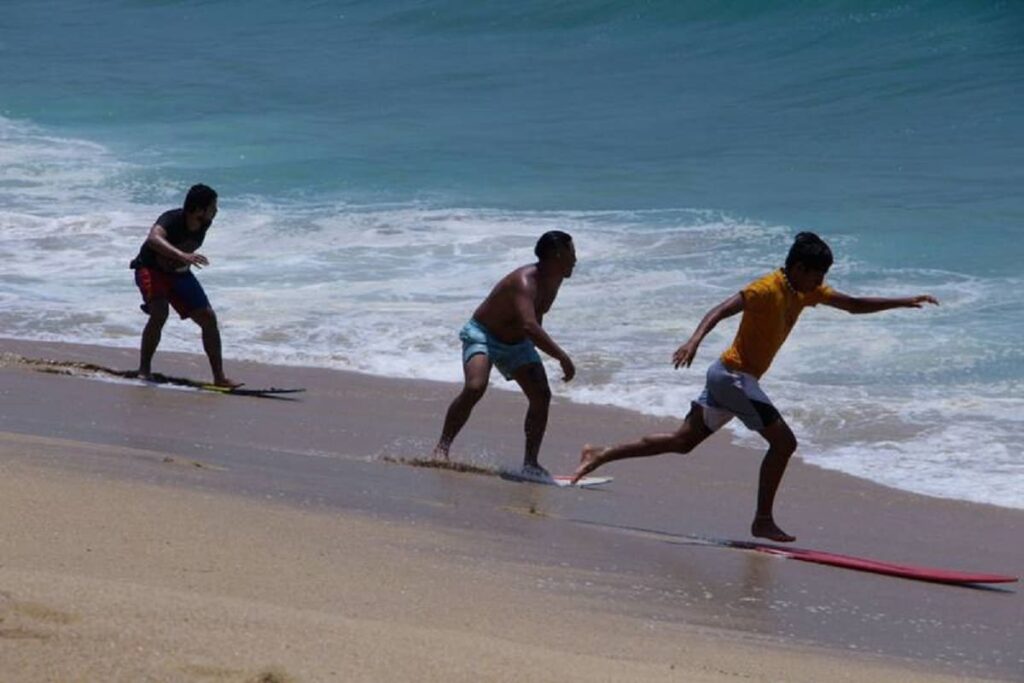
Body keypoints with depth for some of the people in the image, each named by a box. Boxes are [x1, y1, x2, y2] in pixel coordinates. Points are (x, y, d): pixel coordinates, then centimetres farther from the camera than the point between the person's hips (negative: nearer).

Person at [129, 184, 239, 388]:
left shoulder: (205, 224, -12)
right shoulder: (171, 220, -32)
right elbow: (153, 239, -54)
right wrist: (183, 256, -67)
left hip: (179, 273, 6)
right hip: (151, 269, -6)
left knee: (208, 318, -3)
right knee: (160, 313, -30)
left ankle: (219, 377, 5)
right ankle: (144, 370, -15)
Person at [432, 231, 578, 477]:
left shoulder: (554, 281, -4)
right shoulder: (524, 281, -33)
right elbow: (529, 325, -48)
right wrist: (562, 357, -49)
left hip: (516, 344, 8)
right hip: (483, 334, -8)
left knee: (541, 395, -7)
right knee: (475, 387, -29)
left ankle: (530, 462, -1)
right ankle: (441, 448, -16)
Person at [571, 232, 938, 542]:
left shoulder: (806, 292, 10)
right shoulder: (768, 289, -17)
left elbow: (854, 305, 20)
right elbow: (721, 310, -27)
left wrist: (904, 302, 16)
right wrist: (694, 341, -43)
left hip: (732, 378, 9)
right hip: (733, 375, -9)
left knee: (684, 441, 11)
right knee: (783, 441, -11)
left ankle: (600, 455, 14)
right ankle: (763, 521, -6)